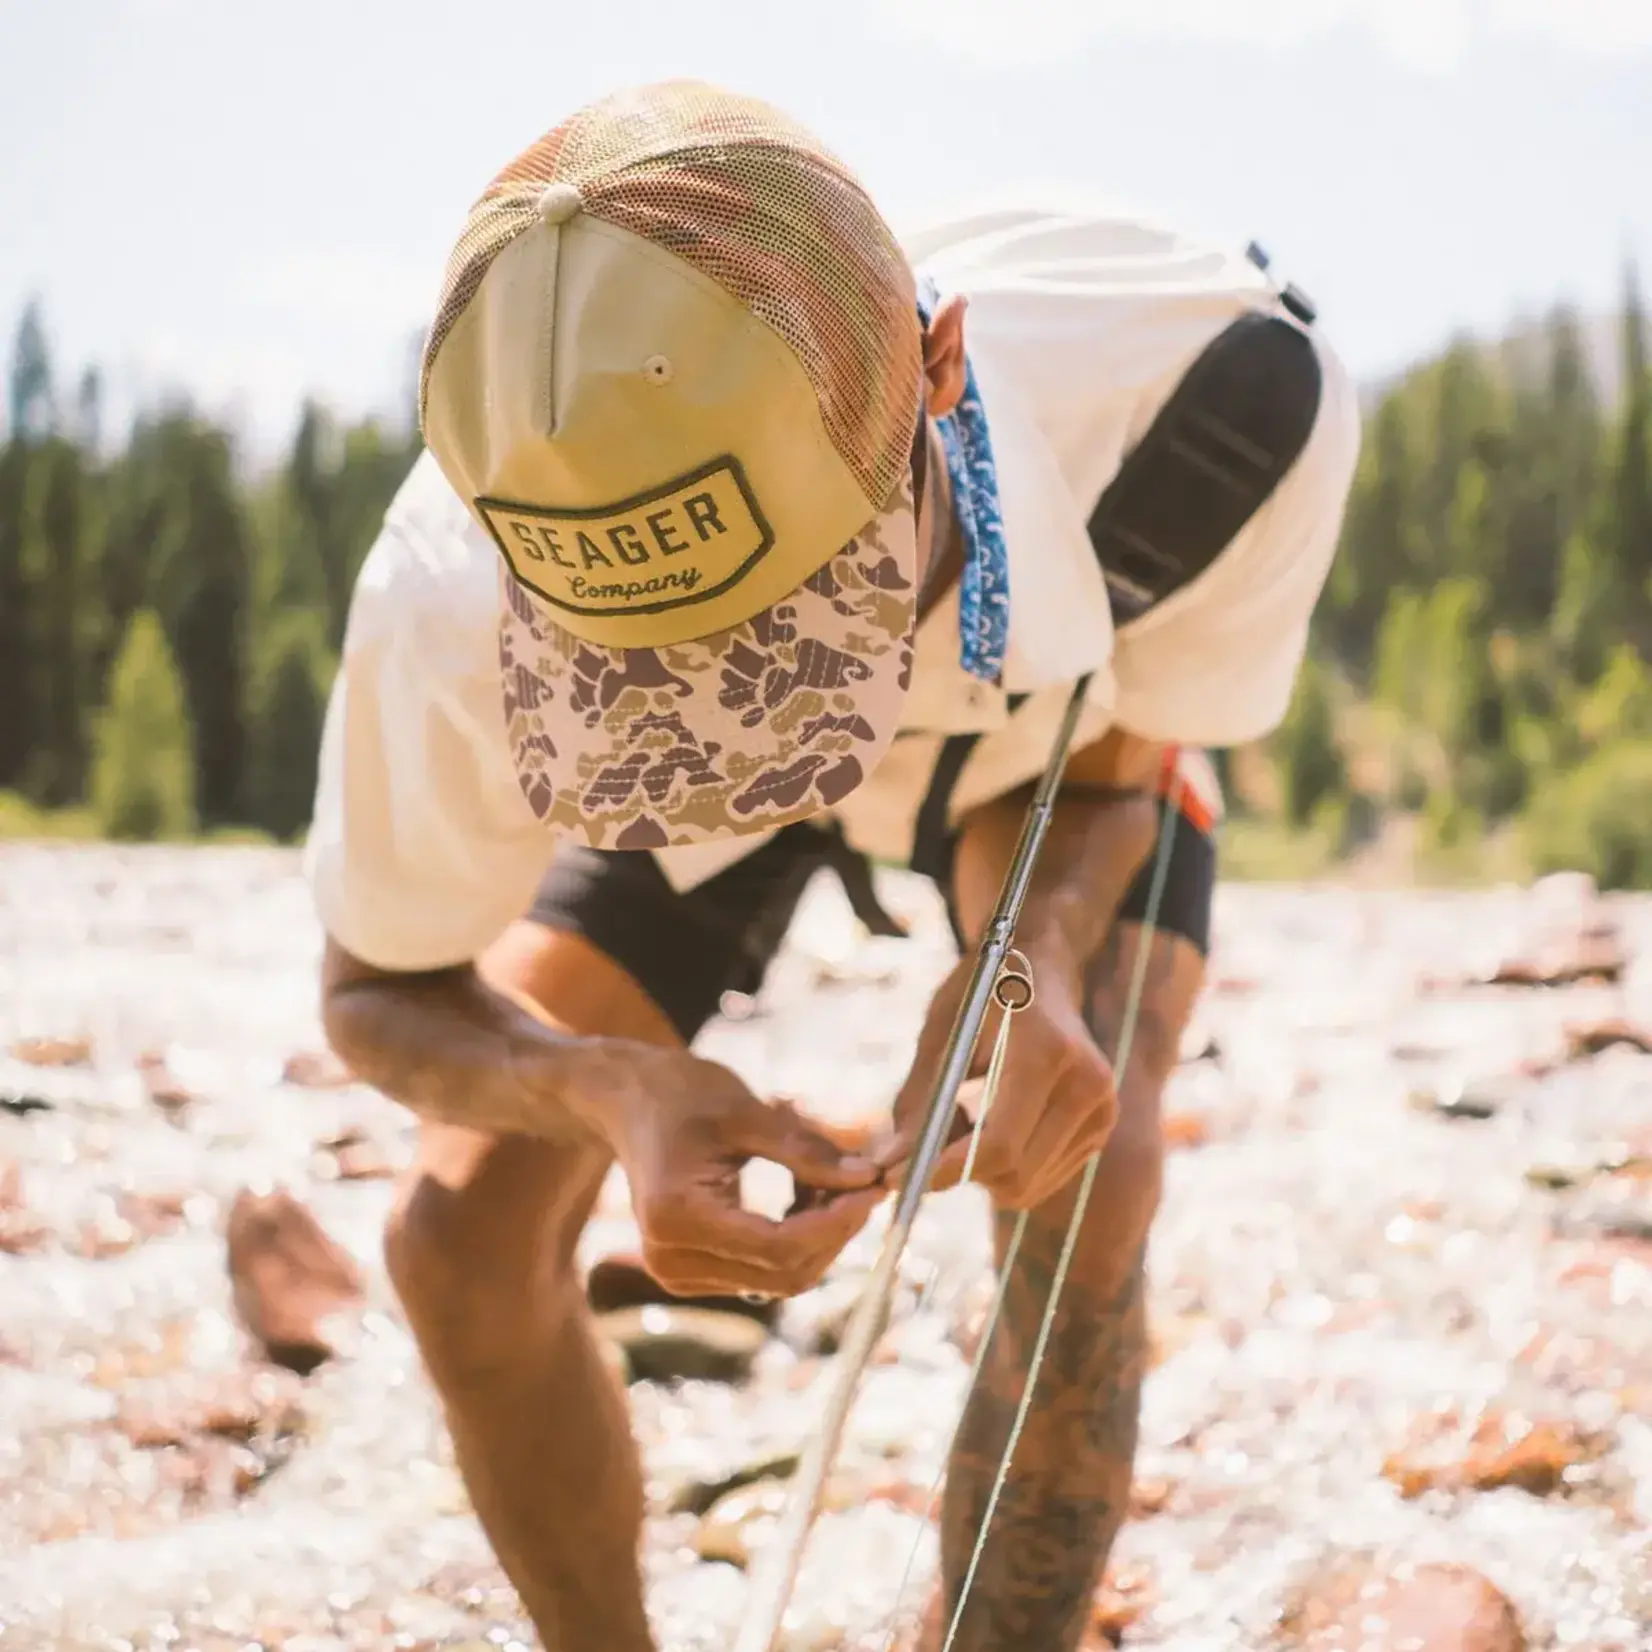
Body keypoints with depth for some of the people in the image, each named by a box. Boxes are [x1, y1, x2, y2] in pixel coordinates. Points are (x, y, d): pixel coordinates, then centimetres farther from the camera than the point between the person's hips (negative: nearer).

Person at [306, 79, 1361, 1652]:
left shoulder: (1210, 386, -43)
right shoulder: (454, 606, -41)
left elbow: (1121, 753, -21)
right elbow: (379, 991, -21)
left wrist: (1042, 960, -44)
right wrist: (618, 1091, -44)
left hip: (1051, 745, 0)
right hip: (689, 803, 1)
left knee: (1083, 1197, -24)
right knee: (462, 1235, -13)